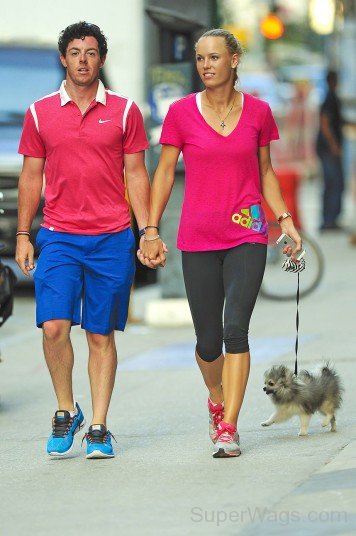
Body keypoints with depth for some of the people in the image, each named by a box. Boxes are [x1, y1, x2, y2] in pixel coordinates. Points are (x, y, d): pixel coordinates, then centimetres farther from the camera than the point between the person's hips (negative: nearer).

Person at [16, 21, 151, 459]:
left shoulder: (124, 111, 5)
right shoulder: (40, 113, 7)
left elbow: (136, 175, 7)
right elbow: (31, 176, 11)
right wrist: (22, 235, 6)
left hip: (112, 240, 0)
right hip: (58, 237, 0)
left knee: (101, 335, 2)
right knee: (54, 326, -13)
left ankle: (98, 429, 8)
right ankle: (65, 411, 8)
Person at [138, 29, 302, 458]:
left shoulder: (257, 112, 3)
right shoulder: (181, 112, 0)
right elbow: (164, 172, 5)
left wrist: (285, 219, 3)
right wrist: (151, 231, 0)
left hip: (247, 235, 0)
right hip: (198, 240, 0)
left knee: (236, 329, -15)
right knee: (209, 342, 4)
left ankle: (228, 429, -11)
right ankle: (217, 399, 35)